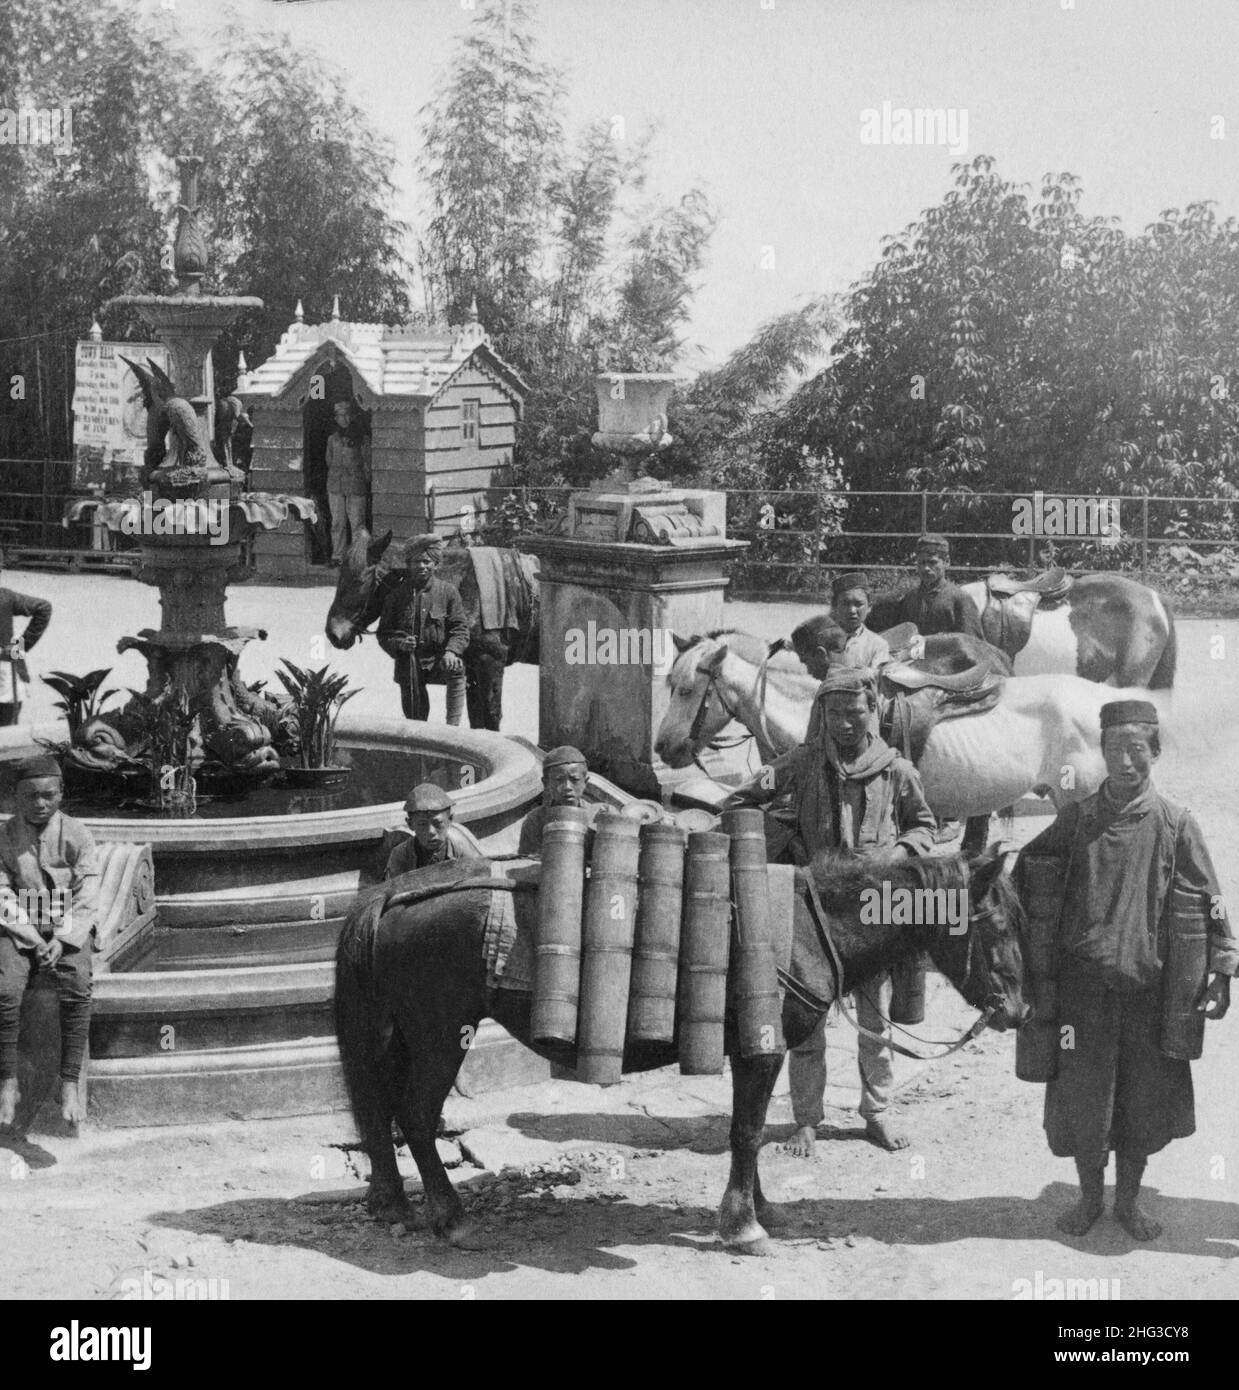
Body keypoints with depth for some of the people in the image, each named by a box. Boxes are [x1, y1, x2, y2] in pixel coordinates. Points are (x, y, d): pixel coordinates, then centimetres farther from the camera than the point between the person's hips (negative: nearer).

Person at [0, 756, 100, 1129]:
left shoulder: (76, 835, 0)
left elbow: (87, 898, -3)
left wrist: (62, 940, -17)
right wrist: (32, 938, -16)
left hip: (70, 928, -1)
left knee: (77, 987, -30)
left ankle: (70, 1084, -26)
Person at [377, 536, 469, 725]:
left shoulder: (448, 592, 2)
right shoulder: (397, 595, 5)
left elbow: (460, 628, -3)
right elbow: (384, 633, 8)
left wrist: (452, 650, -23)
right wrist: (398, 643, -15)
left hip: (439, 657, -2)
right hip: (409, 661, 2)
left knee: (456, 670, -34)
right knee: (414, 716, 4)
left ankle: (453, 726, -29)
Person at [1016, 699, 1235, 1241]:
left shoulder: (1175, 824, -2)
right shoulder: (1077, 819, 2)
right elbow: (1026, 873, 13)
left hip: (1148, 986, 0)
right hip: (1082, 986, 1)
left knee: (1142, 1099, 8)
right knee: (1082, 1097, 5)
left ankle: (1128, 1201, 26)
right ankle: (1089, 1197, 25)